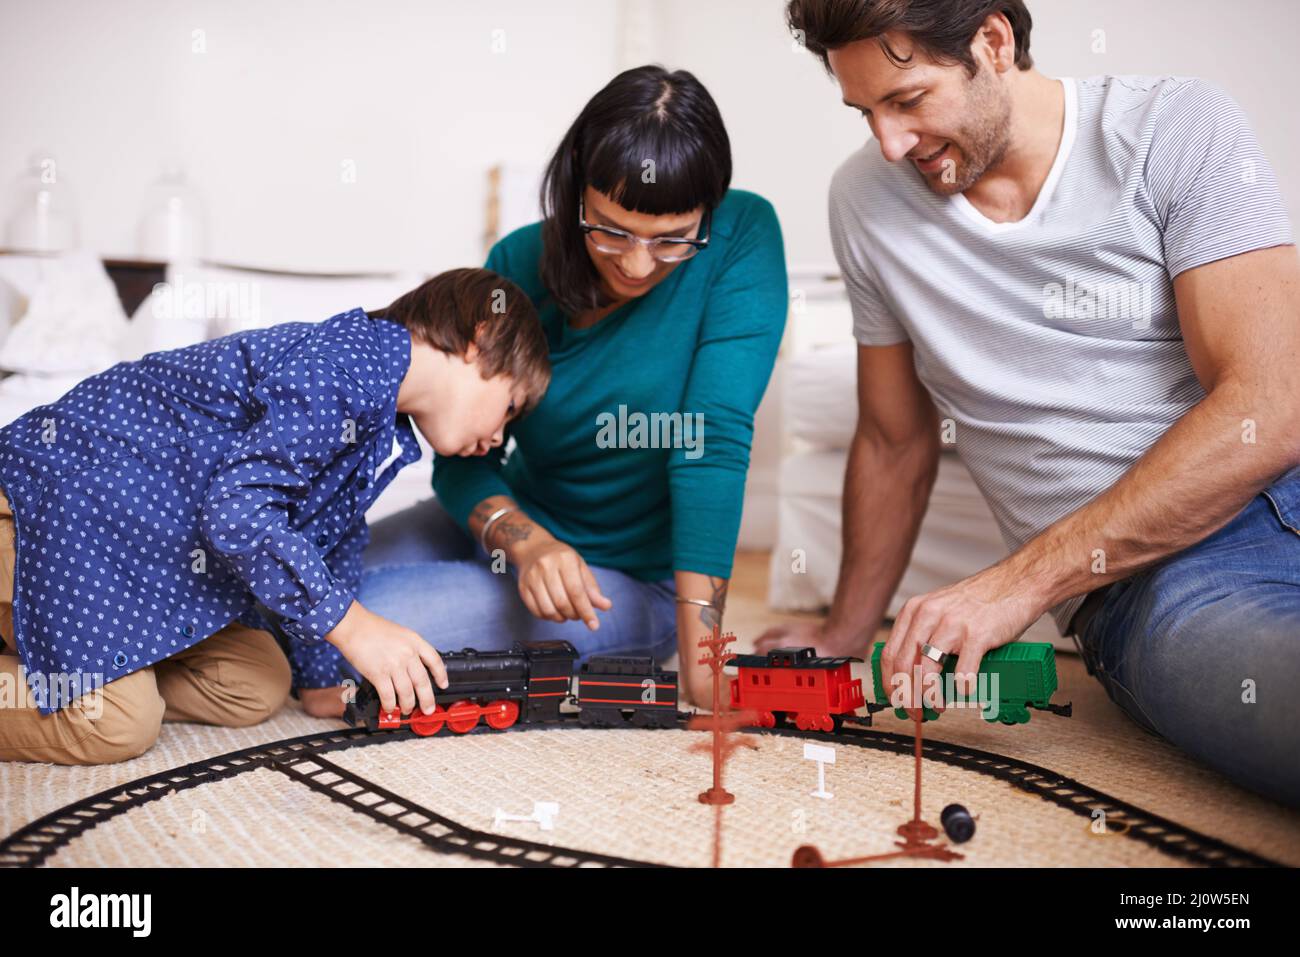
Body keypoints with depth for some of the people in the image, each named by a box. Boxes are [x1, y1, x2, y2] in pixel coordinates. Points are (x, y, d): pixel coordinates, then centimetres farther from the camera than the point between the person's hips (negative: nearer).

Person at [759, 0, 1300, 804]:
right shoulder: (868, 197, 10)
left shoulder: (1180, 129, 0)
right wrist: (846, 636, 27)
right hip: (1149, 586, 0)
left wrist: (1023, 581, -13)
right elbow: (895, 444, 20)